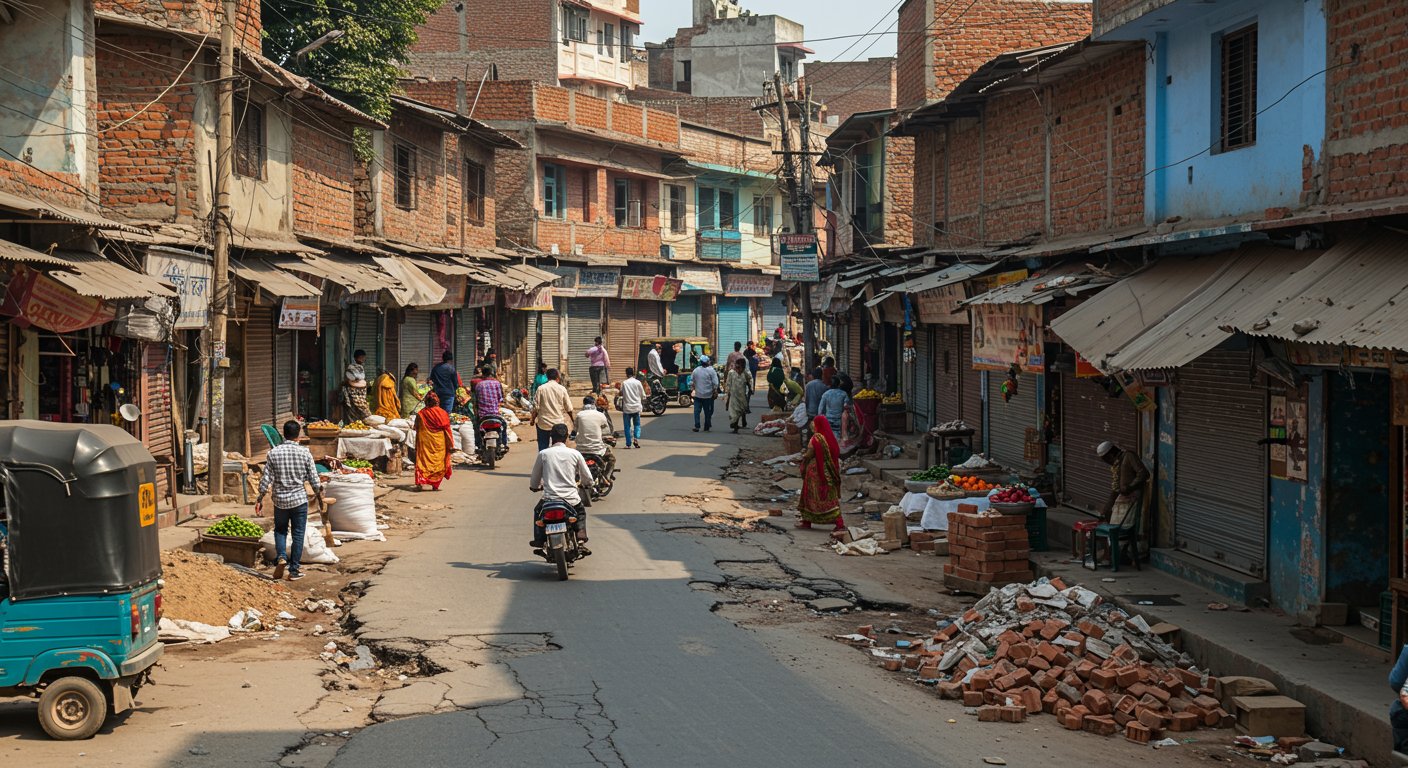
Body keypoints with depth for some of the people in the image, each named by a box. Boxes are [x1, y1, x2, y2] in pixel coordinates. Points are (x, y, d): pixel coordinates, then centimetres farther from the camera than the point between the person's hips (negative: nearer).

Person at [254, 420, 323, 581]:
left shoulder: (274, 453, -6)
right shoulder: (305, 453, -7)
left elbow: (266, 479, -5)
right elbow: (314, 480, -3)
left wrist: (259, 499, 5)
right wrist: (320, 496, 13)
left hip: (280, 501, 1)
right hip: (299, 500, -1)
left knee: (280, 530, 20)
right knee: (298, 534, 8)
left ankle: (281, 556, -4)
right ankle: (294, 569, 9)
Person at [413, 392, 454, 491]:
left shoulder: (420, 414, -1)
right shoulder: (443, 413, -5)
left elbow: (417, 431, 6)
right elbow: (447, 430, -4)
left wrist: (416, 446, 18)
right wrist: (451, 445, 0)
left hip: (424, 443, 1)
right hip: (439, 444, -1)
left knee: (422, 462, 4)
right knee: (438, 463, 8)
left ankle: (419, 482, -13)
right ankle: (435, 485, 4)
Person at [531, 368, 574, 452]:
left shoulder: (541, 389, -6)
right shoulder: (562, 389, -4)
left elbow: (536, 407, -6)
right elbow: (568, 408, 0)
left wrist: (533, 419, 9)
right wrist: (572, 419, 17)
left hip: (543, 423, -1)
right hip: (558, 423, 1)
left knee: (543, 447, 8)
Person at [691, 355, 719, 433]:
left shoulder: (696, 370, 1)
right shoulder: (711, 370, -9)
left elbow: (691, 382, 6)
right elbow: (715, 383, -12)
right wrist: (715, 392, 1)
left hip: (698, 394, 2)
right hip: (708, 395, -2)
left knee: (697, 411, 3)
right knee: (707, 412, 8)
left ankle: (697, 426, -7)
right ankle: (707, 427, 13)